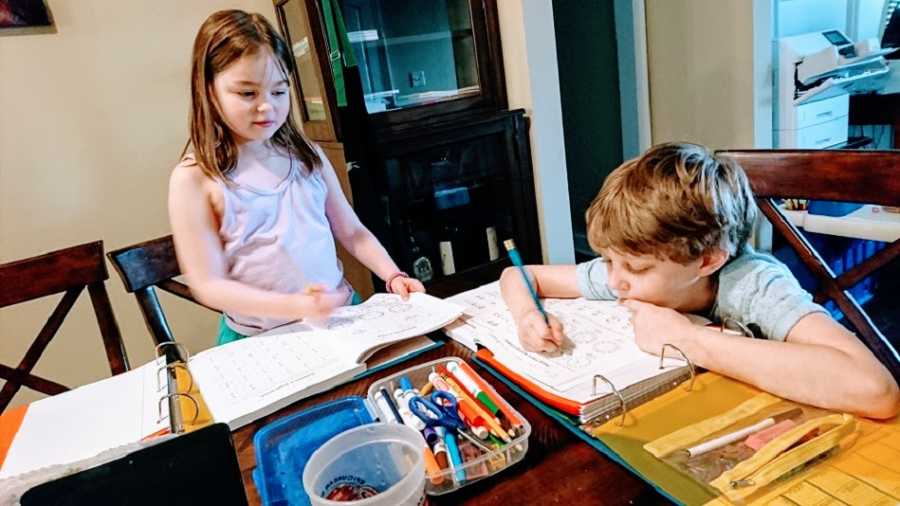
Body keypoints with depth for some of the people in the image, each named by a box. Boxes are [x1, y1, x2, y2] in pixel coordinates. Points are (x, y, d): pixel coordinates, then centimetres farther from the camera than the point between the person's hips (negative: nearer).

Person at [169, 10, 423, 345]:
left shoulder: (307, 154, 6)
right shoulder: (194, 178, -7)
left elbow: (352, 232, 10)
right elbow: (209, 285, -9)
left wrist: (393, 276, -4)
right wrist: (295, 306, -21)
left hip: (341, 315, 3)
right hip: (260, 339, -3)